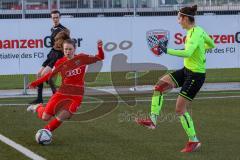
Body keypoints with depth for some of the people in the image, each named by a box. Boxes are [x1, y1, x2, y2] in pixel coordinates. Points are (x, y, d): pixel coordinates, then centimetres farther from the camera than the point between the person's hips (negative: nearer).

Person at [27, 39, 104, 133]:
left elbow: (100, 57, 2)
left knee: (61, 118, -15)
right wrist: (35, 83, 9)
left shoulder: (82, 58, -3)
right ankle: (39, 108, 36)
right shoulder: (60, 63, -2)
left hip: (76, 95, -1)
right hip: (62, 93, 1)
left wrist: (100, 48, -19)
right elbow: (50, 75, 11)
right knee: (45, 117, 0)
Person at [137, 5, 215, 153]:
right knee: (160, 86, 0)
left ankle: (194, 141, 8)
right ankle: (153, 120, -1)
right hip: (186, 70, 9)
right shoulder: (198, 30, 6)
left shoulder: (195, 33, -23)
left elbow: (187, 53, -37)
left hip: (196, 75, -9)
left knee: (180, 108, -4)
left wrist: (167, 50, -37)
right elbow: (211, 45, 22)